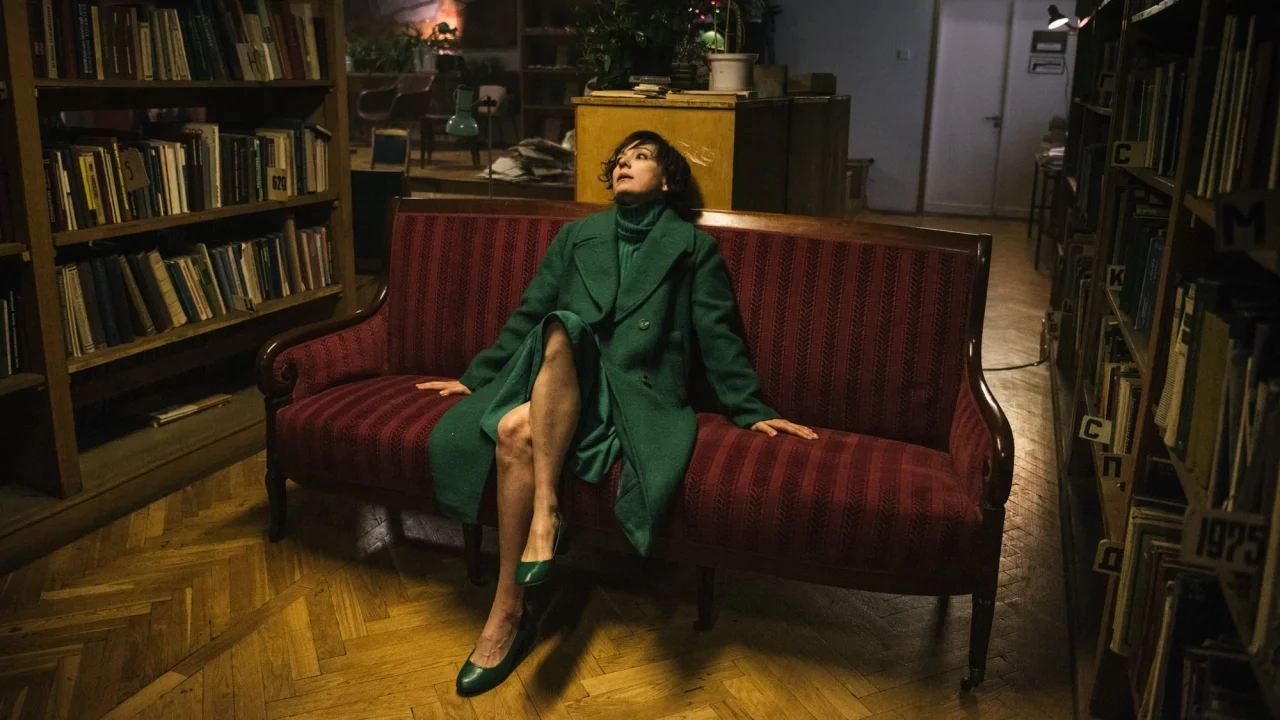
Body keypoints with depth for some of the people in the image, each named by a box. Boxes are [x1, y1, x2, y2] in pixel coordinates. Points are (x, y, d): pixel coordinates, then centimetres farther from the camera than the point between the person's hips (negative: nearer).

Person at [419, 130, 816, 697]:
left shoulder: (692, 248, 16)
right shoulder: (577, 236, 24)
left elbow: (718, 338, 10)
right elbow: (527, 315, 24)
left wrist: (753, 412, 2)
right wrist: (475, 378, 21)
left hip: (638, 390, -3)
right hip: (557, 384, 4)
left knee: (516, 430, -35)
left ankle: (507, 615, -29)